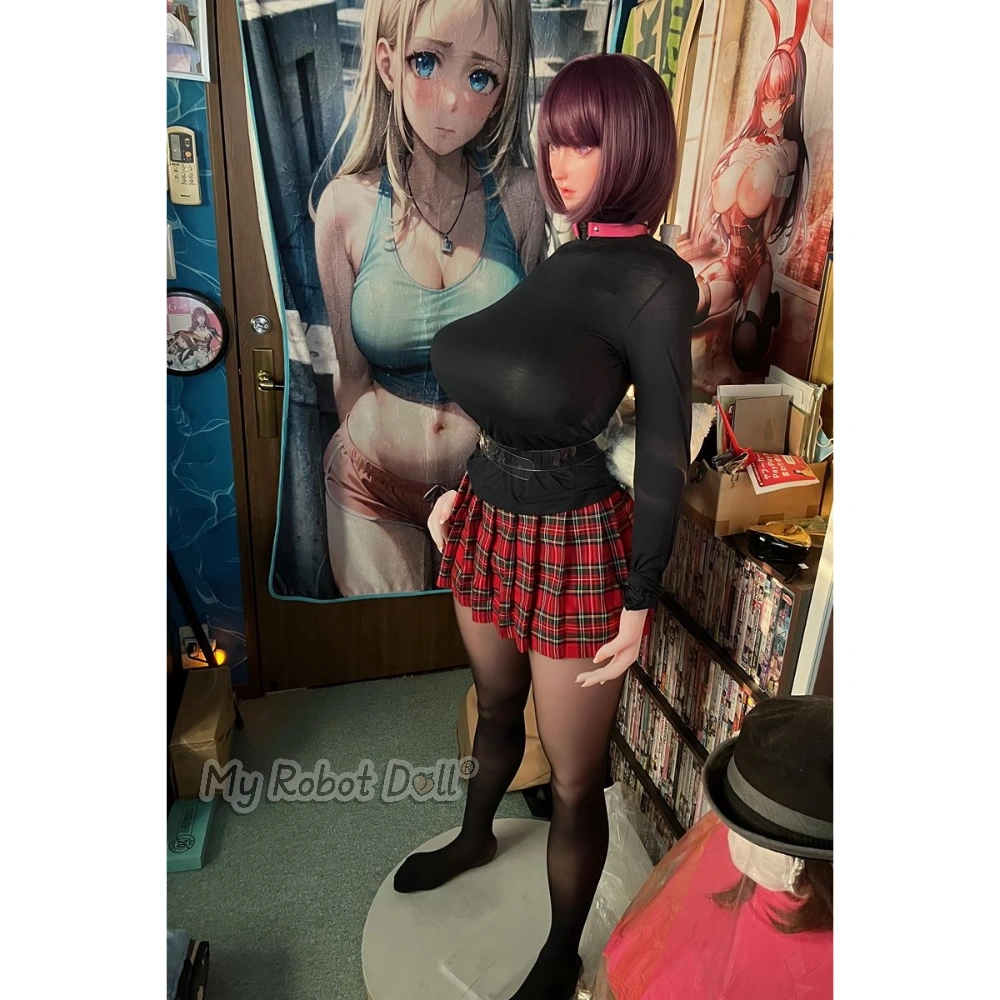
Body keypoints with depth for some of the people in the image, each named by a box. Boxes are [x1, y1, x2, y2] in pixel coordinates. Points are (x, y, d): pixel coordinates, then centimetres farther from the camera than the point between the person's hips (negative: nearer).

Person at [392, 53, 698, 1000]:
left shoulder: (656, 280, -15)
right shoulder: (560, 258, 6)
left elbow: (664, 451, -14)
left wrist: (640, 597, -12)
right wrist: (458, 490, 18)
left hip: (573, 547, -7)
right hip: (492, 521, 7)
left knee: (573, 781, 10)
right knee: (495, 706, 29)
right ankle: (475, 838, 57)